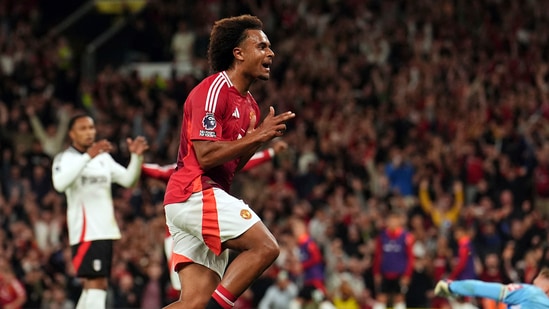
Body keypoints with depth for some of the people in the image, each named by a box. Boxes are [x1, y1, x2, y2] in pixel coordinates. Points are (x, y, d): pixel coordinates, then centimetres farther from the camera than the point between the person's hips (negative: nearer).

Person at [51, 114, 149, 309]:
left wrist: (137, 156, -7)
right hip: (86, 232, -8)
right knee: (96, 284, -17)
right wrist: (88, 156, -33)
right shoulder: (65, 158, -5)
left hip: (106, 230, 8)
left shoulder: (104, 157, 17)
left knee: (92, 285, 14)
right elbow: (60, 184, -25)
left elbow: (127, 180, 11)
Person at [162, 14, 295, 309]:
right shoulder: (213, 90, -11)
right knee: (265, 247, -18)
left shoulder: (248, 104, 19)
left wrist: (261, 136, 7)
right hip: (195, 193, -10)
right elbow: (205, 155, -19)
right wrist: (256, 136, -16)